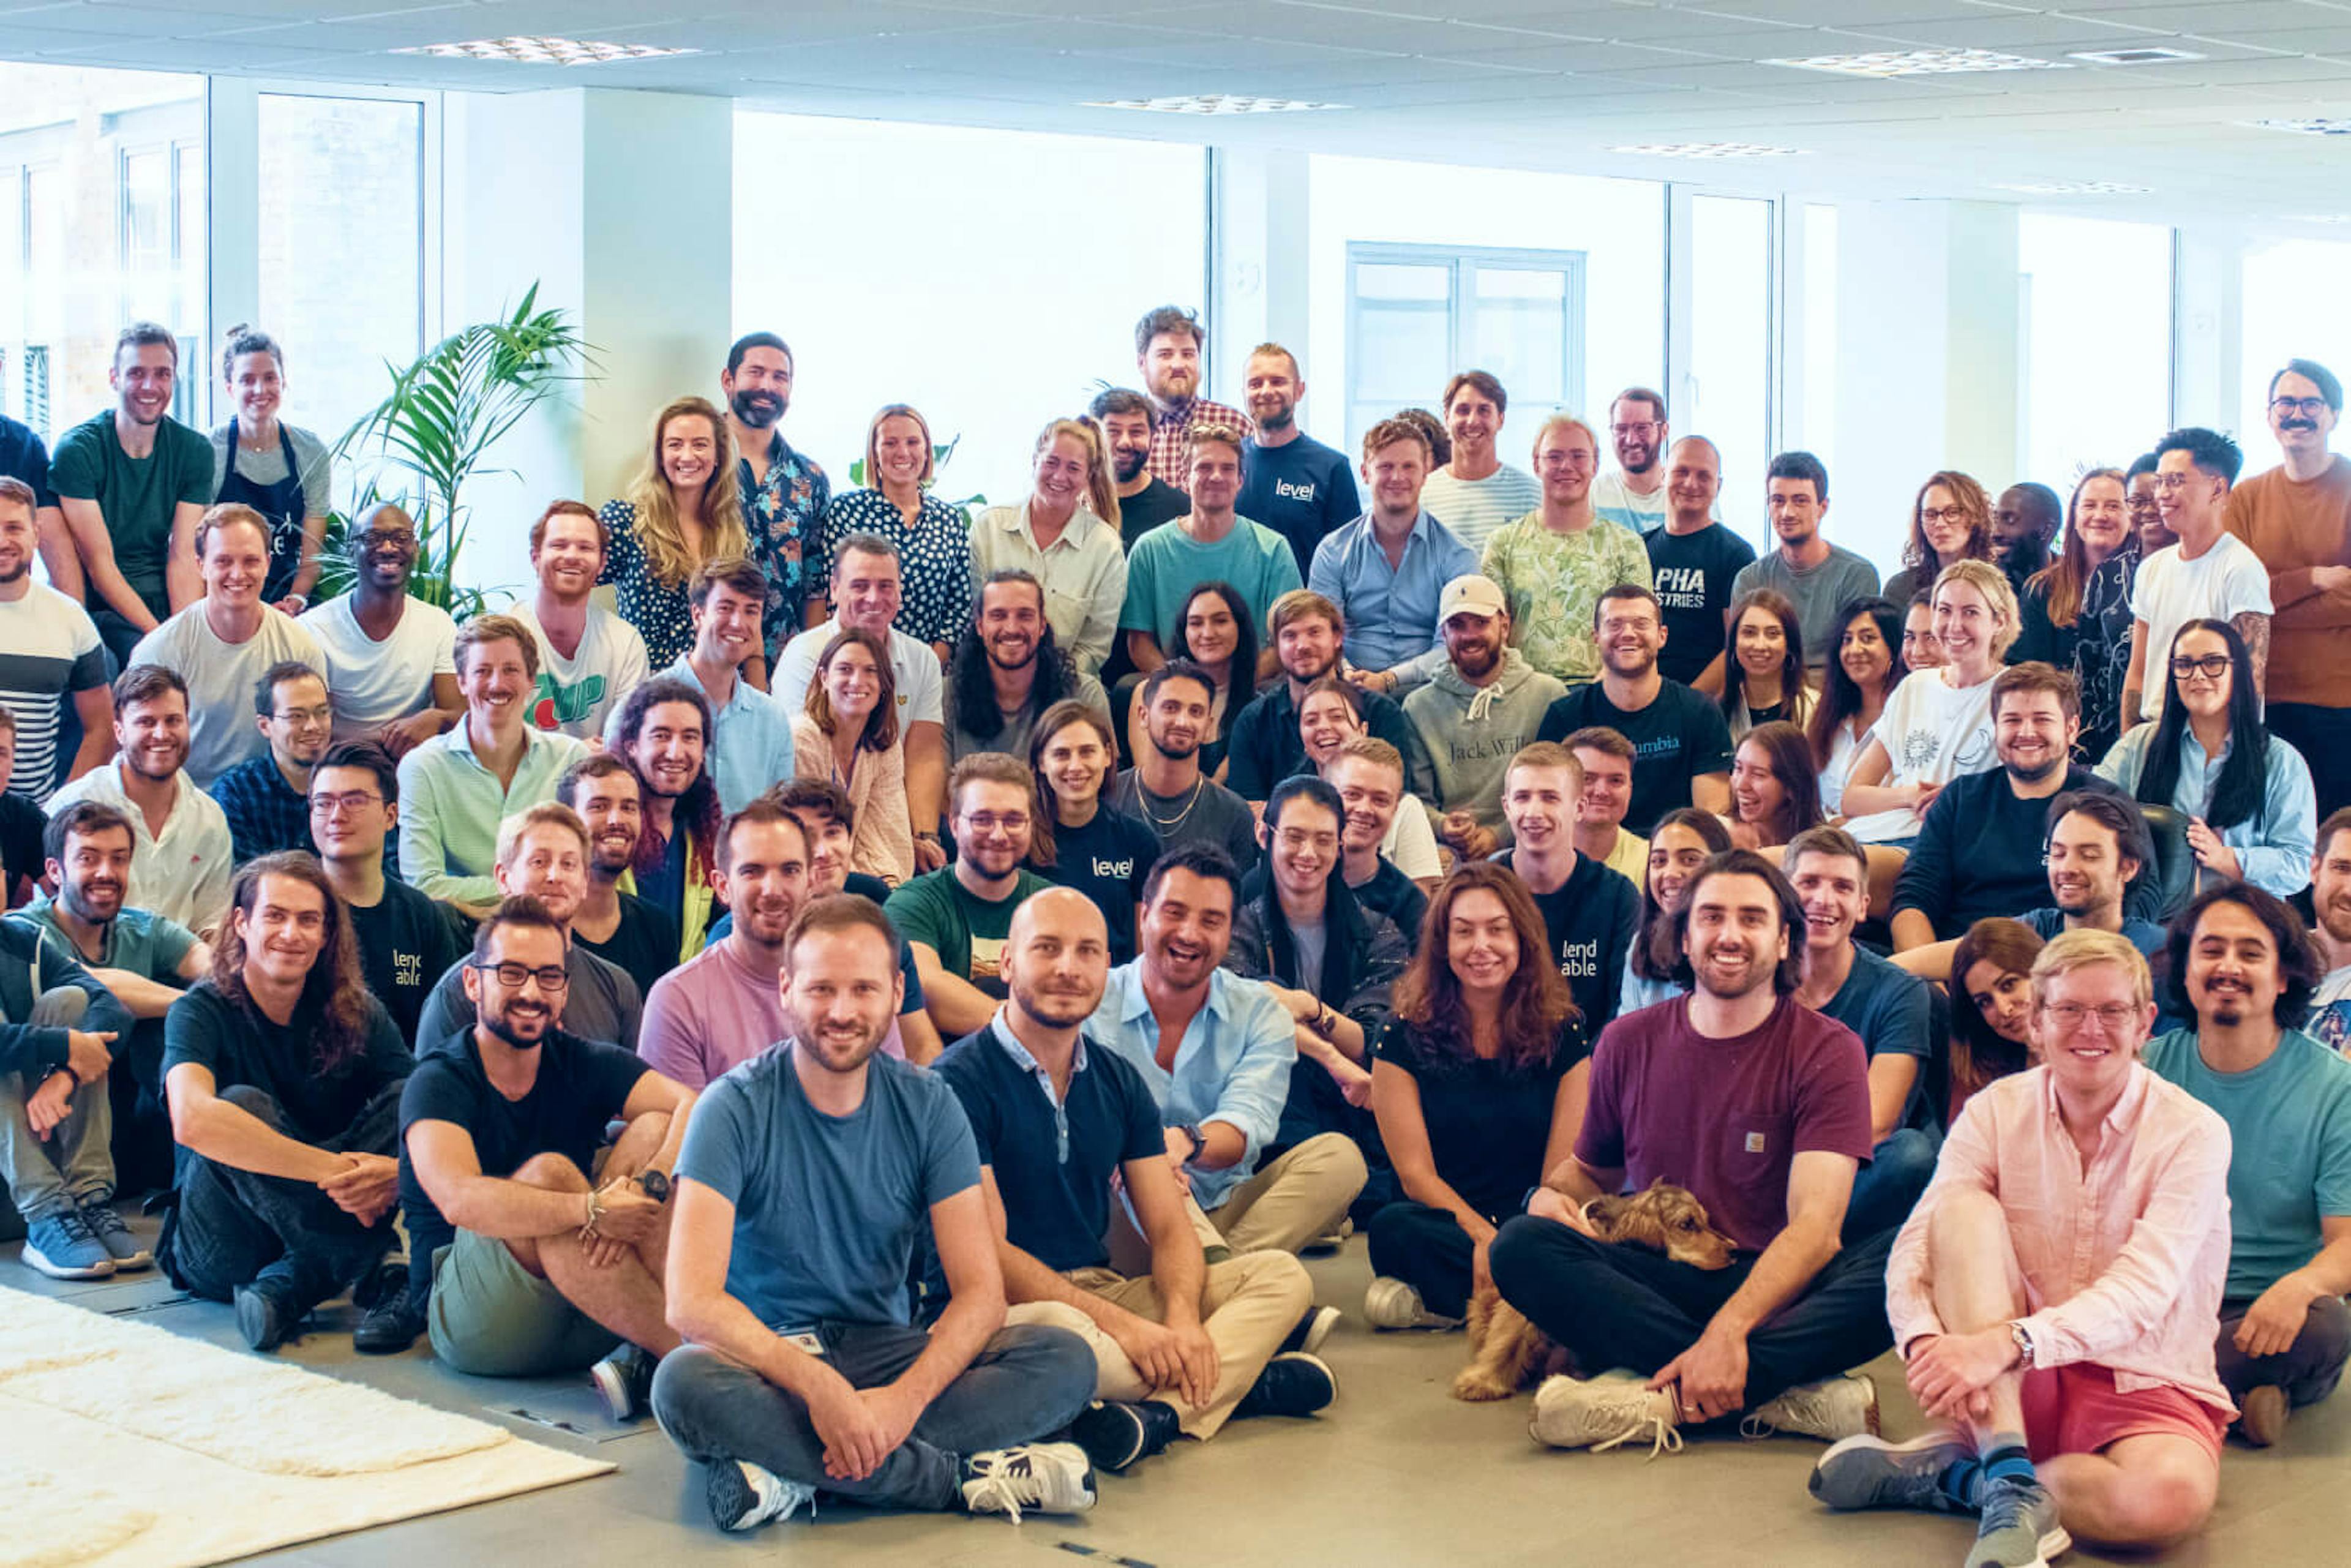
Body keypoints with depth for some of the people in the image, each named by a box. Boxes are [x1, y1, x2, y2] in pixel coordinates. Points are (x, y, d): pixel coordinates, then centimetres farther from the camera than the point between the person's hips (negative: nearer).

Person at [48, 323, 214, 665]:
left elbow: (185, 557, -1)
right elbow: (99, 563, -10)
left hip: (164, 599, 4)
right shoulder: (76, 450, -6)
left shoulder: (195, 451, 6)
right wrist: (159, 634, -19)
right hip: (98, 606, -4)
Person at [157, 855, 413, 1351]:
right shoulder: (203, 1012, -10)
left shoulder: (357, 1013, 1)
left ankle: (293, 1284, -28)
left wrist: (397, 1171, -32)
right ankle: (370, 1275, -26)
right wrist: (332, 1170, -35)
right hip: (218, 1252, -3)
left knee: (407, 1098, -15)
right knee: (242, 1105, -29)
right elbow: (192, 1121, -32)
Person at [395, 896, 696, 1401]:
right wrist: (594, 1209, -36)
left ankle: (649, 1353, -31)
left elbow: (691, 1106, -13)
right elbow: (459, 1200, -28)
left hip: (581, 1322, 4)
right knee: (548, 1173, -30)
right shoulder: (439, 1082, -8)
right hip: (466, 1317, -4)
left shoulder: (582, 1064, 5)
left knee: (654, 1129, -14)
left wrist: (646, 1187, -33)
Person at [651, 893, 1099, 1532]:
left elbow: (980, 1291, -7)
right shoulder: (736, 1108, -10)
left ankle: (796, 1477, -29)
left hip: (884, 1350, 3)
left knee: (1066, 1360, -20)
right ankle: (968, 1476, -28)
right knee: (685, 1384, -37)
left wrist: (904, 1399, -26)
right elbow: (692, 1301, -21)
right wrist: (818, 1387, -35)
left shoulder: (927, 1107, -1)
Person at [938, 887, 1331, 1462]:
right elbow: (986, 1253, -16)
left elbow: (1168, 1228, 7)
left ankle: (1159, 1414, -34)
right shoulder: (962, 1079, -9)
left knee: (1282, 1275, -8)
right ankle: (1244, 1378, -21)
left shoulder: (1118, 1080, 12)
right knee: (1054, 1329, -42)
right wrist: (1118, 1325, -23)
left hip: (1107, 1290, 8)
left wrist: (1183, 1318, -16)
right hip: (1013, 1307, -7)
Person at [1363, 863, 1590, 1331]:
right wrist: (1481, 1237, -19)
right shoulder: (1404, 1037, 2)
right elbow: (1415, 1173, -2)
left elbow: (1564, 1170, 1)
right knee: (1393, 1228, -37)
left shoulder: (1563, 1034, 6)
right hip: (1444, 1222, -1)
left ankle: (1434, 1302, -25)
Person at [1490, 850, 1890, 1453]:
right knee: (1521, 1247, -26)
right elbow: (1590, 1167, 27)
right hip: (1659, 1282, 3)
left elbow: (1815, 1225, -14)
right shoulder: (1629, 1042, 11)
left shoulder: (1826, 1049, -2)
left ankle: (1661, 1400, -39)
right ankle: (1789, 1396, -34)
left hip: (1778, 1290, -3)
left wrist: (1727, 1331, -31)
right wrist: (1553, 1195, -1)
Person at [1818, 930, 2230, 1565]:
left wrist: (2006, 1342, -38)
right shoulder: (1996, 1112, 1)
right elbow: (1913, 1251, -10)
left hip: (2144, 1388, -2)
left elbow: (2144, 1291, -22)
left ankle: (1952, 1474, -15)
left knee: (2173, 1496, -38)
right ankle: (2011, 1484, -31)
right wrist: (1927, 1340, -34)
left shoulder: (2193, 1133, -8)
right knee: (1963, 1207, -22)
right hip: (2012, 1390, 2)